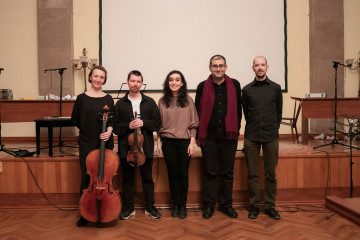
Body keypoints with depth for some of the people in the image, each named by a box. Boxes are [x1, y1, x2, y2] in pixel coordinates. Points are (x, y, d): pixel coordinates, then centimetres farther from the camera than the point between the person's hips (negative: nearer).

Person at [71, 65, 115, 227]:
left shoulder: (108, 99, 4)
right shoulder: (82, 98, 1)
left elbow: (112, 120, 3)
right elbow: (75, 119, 10)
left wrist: (108, 131, -15)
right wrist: (87, 130, 8)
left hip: (104, 143, 1)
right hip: (87, 144, -1)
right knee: (86, 177, 2)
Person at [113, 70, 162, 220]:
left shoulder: (150, 102, 5)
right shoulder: (120, 104, 4)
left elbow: (157, 123, 1)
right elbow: (115, 126, 1)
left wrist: (143, 123, -14)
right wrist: (128, 125, -16)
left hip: (145, 147, 0)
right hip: (126, 147, 0)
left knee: (147, 178, 9)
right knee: (127, 179, 9)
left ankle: (150, 207, 22)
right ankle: (128, 208, 22)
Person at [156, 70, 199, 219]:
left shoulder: (188, 100, 2)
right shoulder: (162, 101, 6)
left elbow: (193, 124, 2)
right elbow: (159, 124, 9)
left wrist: (192, 142, -4)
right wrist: (159, 143, 5)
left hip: (184, 141, -1)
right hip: (168, 142, 1)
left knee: (183, 174, 3)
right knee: (172, 174, 6)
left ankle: (183, 205, 18)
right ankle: (175, 205, 20)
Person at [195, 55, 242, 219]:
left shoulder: (234, 85, 5)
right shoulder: (202, 87, 2)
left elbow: (238, 110, 9)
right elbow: (197, 112, 5)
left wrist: (236, 130, 5)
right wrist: (199, 135, 2)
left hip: (229, 137, 1)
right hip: (209, 137, -1)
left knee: (227, 173, 10)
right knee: (209, 172, 7)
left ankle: (227, 204, 23)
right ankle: (209, 205, 20)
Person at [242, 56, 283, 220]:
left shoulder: (275, 88, 6)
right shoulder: (247, 89, 6)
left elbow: (279, 112, 11)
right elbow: (246, 113, 11)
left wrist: (273, 129, 9)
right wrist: (254, 127, 10)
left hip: (271, 137, 0)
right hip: (251, 137, 0)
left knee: (271, 174, 5)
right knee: (252, 173, 4)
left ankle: (270, 206, 17)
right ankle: (254, 205, 16)